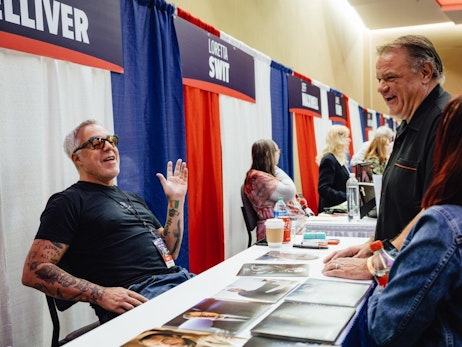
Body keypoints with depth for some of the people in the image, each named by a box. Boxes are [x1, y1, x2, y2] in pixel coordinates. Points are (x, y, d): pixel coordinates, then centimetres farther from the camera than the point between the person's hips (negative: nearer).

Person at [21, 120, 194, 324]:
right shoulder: (69, 202, 4)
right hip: (137, 297, -8)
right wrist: (100, 295, -17)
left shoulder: (133, 199, 26)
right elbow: (34, 271, -6)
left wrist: (176, 200, 14)